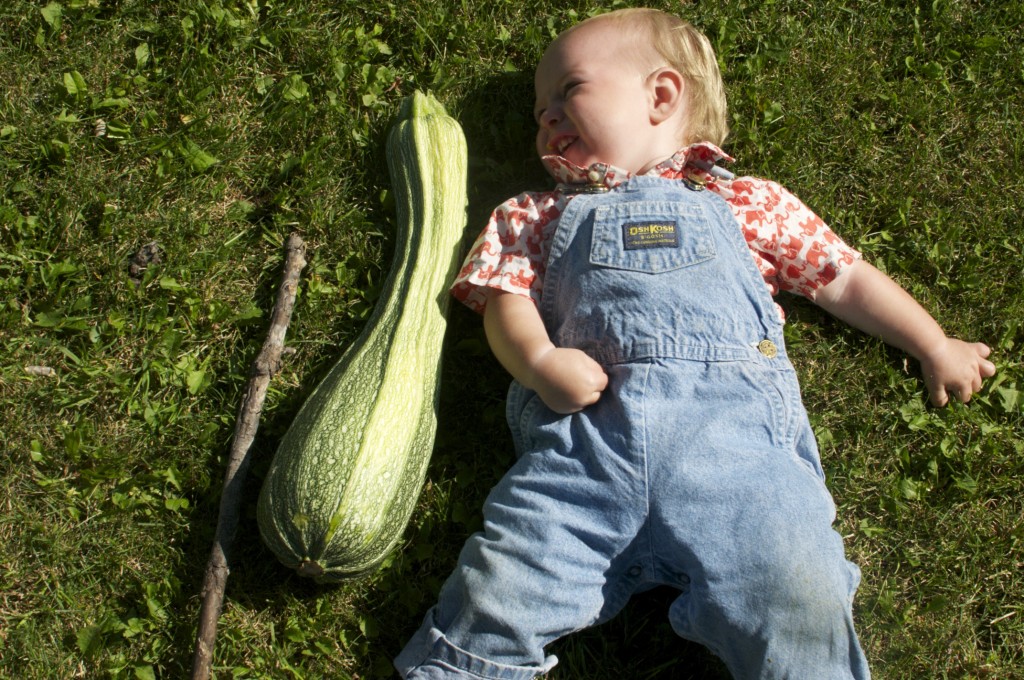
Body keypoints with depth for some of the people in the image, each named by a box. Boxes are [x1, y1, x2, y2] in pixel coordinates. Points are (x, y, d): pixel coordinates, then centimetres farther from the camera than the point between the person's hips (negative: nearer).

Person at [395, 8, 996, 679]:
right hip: (584, 429, 1)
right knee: (498, 594, -17)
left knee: (801, 617, -21)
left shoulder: (745, 202, 25)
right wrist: (538, 361, -6)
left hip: (734, 429, -1)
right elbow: (507, 298, 16)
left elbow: (846, 279, 29)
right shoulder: (541, 215, 29)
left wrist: (935, 348, 25)